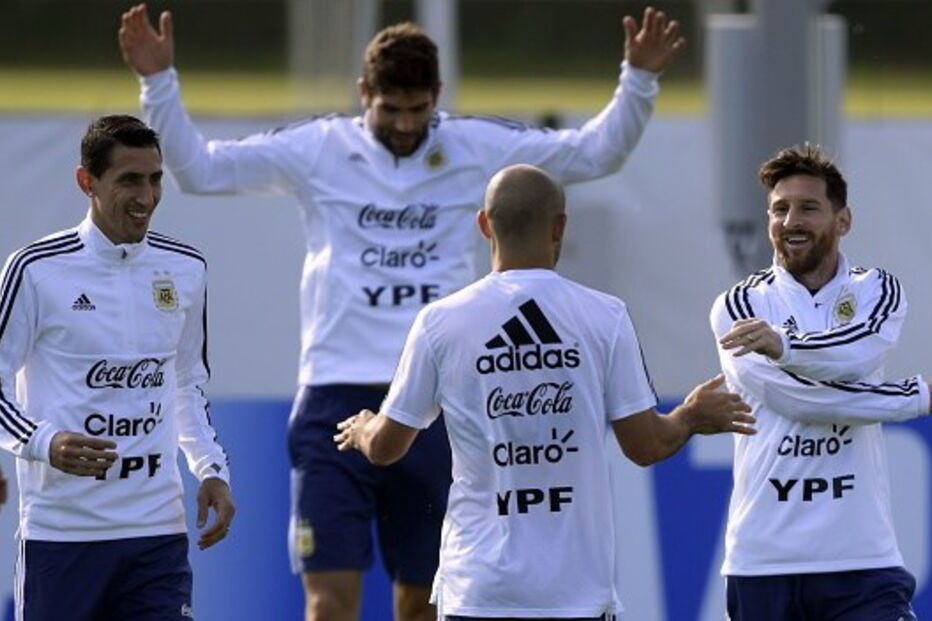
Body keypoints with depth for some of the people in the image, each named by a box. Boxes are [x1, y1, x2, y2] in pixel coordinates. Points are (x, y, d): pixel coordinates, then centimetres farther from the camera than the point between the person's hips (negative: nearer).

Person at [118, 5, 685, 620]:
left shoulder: (478, 149, 6)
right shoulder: (318, 150, 3)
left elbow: (595, 152, 10)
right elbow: (200, 168, 5)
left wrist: (638, 80, -3)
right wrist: (160, 81, -5)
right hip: (337, 402, -2)